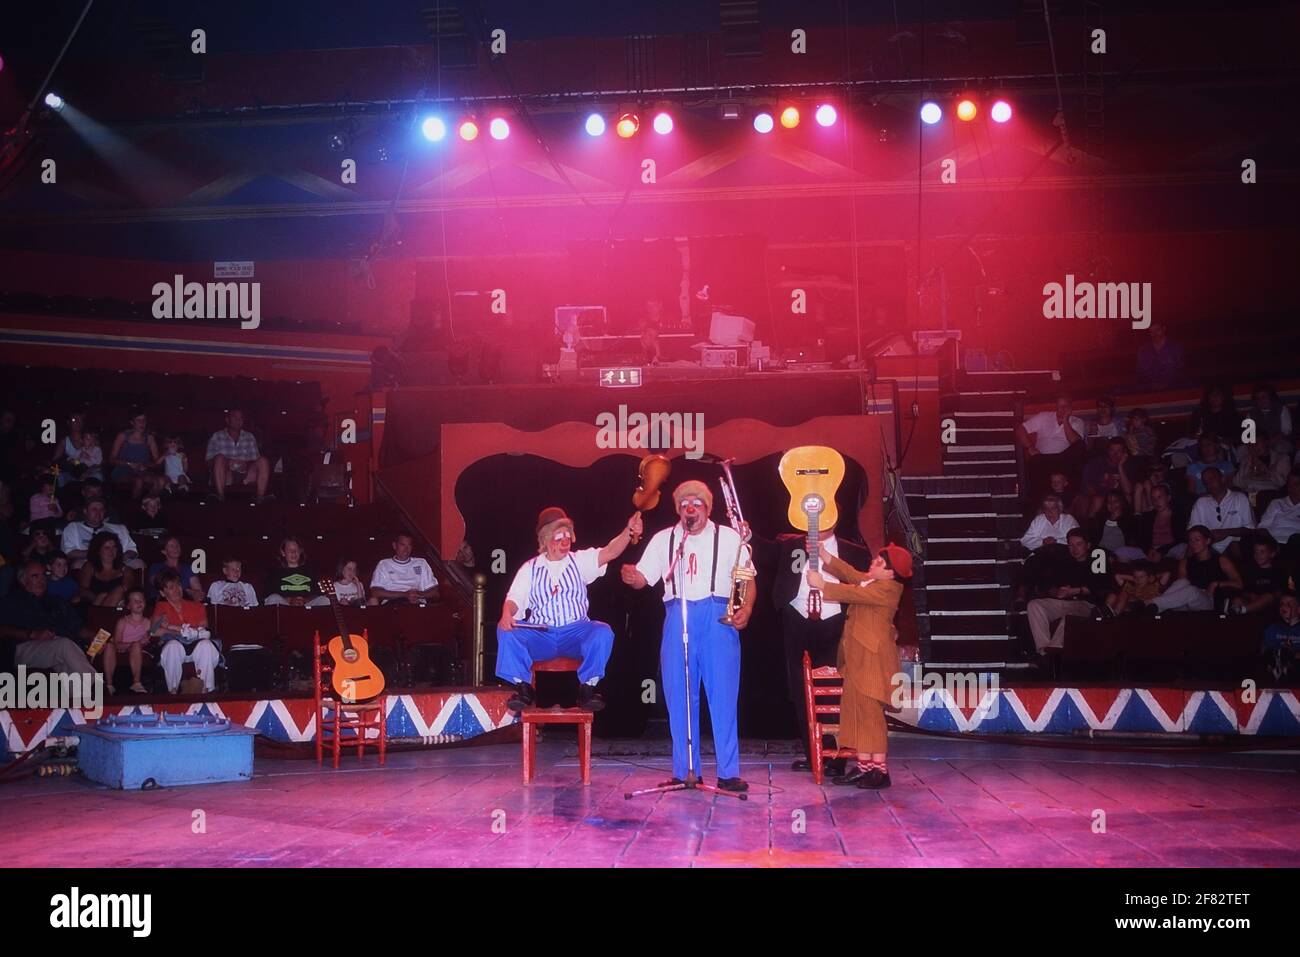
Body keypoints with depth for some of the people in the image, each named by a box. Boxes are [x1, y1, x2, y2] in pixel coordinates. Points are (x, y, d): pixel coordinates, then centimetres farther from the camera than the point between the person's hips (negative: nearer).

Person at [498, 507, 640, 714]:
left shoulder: (579, 560, 10)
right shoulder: (530, 568, 13)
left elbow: (610, 552, -5)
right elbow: (515, 598, 5)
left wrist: (628, 532, -25)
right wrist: (506, 613, -20)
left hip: (576, 632, -1)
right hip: (540, 635, 1)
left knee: (603, 632, -31)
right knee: (506, 631, -26)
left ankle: (587, 687, -18)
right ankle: (524, 688, -14)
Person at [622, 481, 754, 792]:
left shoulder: (729, 537, 10)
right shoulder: (663, 539, 15)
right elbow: (643, 577, 10)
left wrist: (747, 608, -9)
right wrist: (631, 577, -13)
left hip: (718, 617, -2)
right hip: (677, 617, 2)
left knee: (723, 694, -4)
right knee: (678, 696, 2)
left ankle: (729, 773, 1)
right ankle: (684, 772, 10)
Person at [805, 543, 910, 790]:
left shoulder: (888, 588, -14)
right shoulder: (870, 581, 15)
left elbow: (852, 593, -17)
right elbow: (848, 572, 11)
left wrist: (821, 584, -10)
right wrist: (821, 553, 5)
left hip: (873, 657, -10)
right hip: (857, 656, 10)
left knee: (869, 710, -9)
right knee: (857, 708, 8)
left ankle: (880, 770, -7)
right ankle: (863, 765, 11)